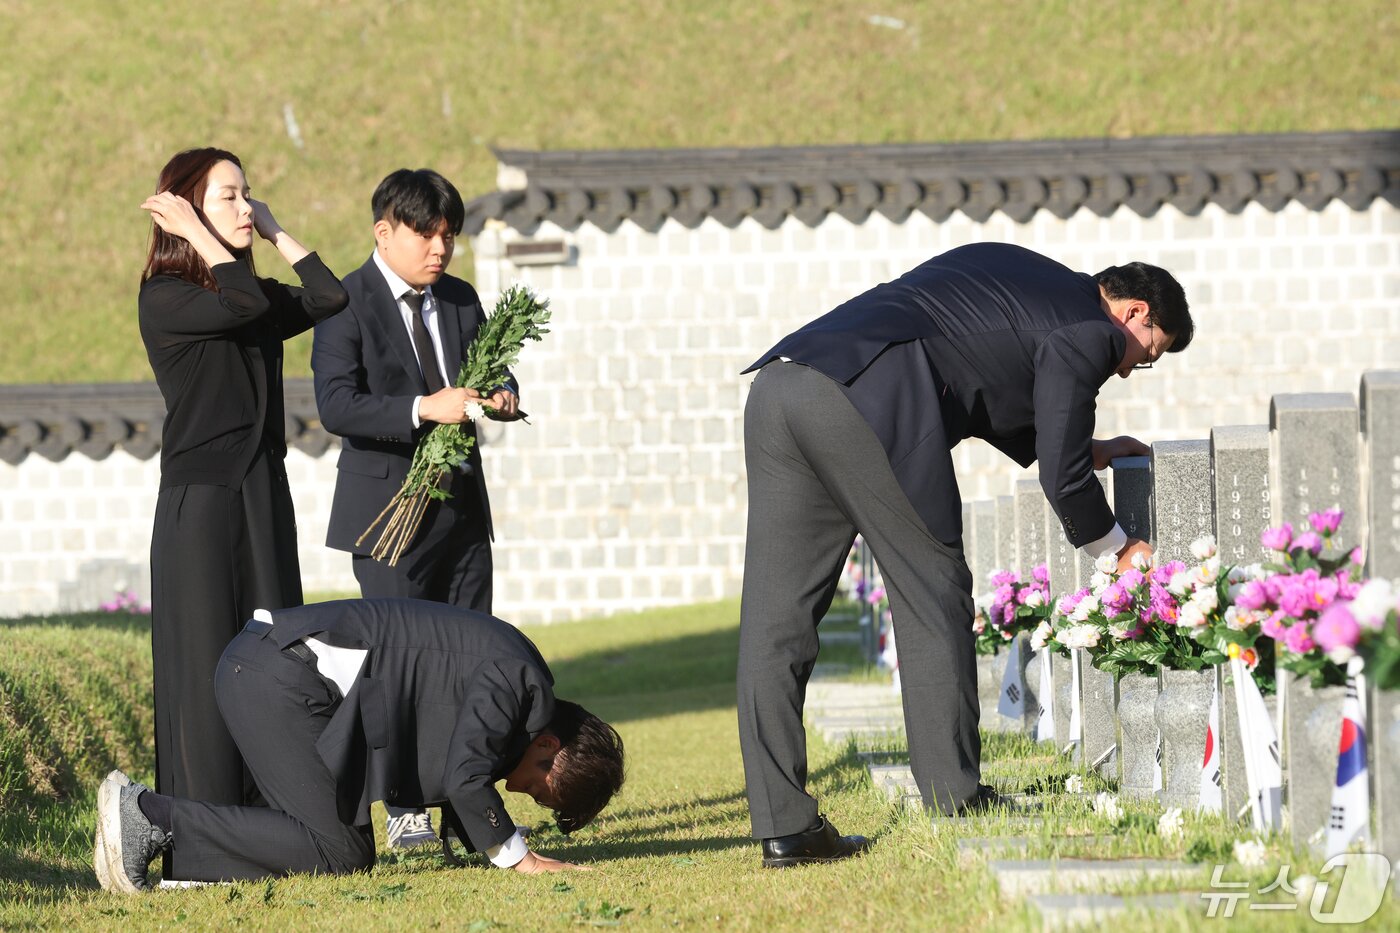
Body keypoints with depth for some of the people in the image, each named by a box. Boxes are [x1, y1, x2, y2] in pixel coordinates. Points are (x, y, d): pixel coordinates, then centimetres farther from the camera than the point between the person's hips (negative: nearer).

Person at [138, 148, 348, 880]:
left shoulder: (258, 293, 14)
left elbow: (329, 298, -2)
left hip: (265, 496, 7)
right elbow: (244, 306, -23)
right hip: (200, 498, -7)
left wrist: (276, 234, 5)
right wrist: (198, 237, -11)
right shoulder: (164, 298, -6)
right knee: (205, 667, -6)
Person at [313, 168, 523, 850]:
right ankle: (405, 809, 3)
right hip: (389, 506, -6)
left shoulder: (460, 300, 12)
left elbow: (490, 371, 18)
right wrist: (422, 409, -31)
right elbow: (336, 405, -19)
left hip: (462, 506, 6)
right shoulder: (345, 304, -9)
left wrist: (501, 396, -7)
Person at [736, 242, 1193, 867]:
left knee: (775, 615, 5)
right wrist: (1120, 550, 26)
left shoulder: (1020, 276, 33)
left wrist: (1084, 450, 44)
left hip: (776, 387, 8)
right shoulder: (1089, 334, 8)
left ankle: (783, 828, 5)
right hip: (868, 404, -8)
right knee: (933, 598, 8)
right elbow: (1062, 478, 9)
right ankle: (954, 803, 12)